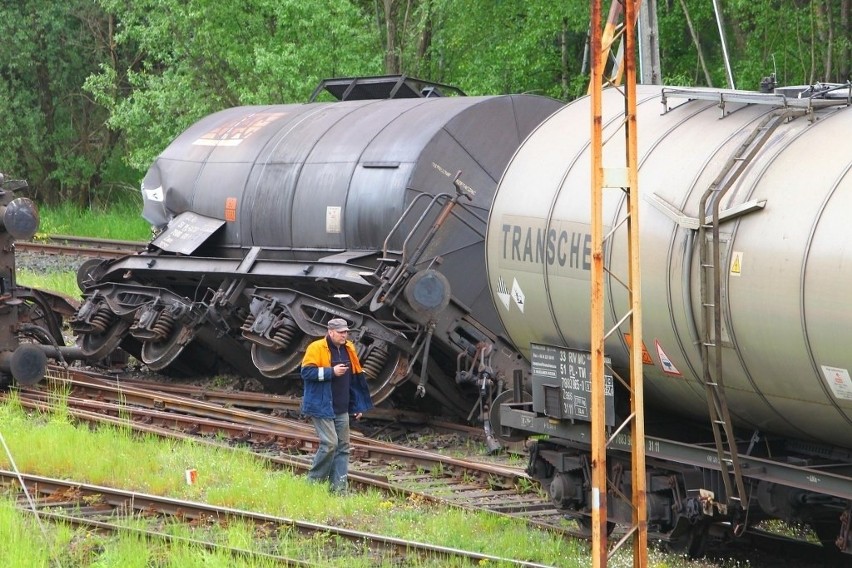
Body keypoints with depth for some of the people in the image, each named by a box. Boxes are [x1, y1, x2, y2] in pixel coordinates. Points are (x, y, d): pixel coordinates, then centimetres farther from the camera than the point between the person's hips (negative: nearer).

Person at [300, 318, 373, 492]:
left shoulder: (348, 350, 11)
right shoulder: (316, 348, -9)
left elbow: (355, 379, 18)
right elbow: (306, 372, -16)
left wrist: (358, 406, 16)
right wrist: (332, 372, -21)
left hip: (341, 409, 7)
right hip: (322, 407, -7)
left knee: (343, 446, 4)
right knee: (330, 443, -13)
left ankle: (339, 488, 6)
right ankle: (314, 482, 2)